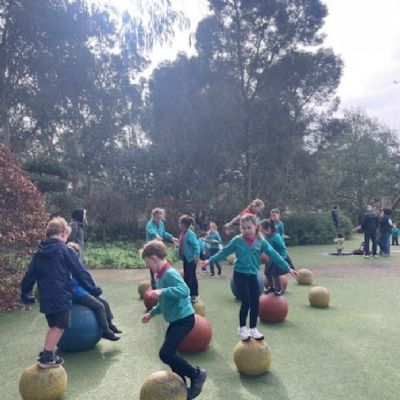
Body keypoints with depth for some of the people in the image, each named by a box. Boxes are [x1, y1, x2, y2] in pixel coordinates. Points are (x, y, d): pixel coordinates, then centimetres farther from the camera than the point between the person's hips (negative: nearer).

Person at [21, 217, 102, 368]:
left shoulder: (39, 252, 9)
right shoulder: (65, 251, -10)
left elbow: (29, 275, 13)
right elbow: (80, 273, -9)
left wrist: (25, 293, 26)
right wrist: (93, 289, -2)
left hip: (46, 297, 7)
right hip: (61, 296, -7)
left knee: (53, 325, 21)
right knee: (60, 326, 5)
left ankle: (46, 354, 23)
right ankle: (47, 357, 6)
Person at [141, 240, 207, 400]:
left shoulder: (169, 273, -20)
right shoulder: (161, 275, 10)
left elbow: (184, 290, -35)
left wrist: (162, 291, -40)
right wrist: (151, 313, 23)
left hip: (184, 319, -10)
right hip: (176, 320, 10)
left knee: (165, 354, -12)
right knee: (169, 353, 15)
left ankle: (196, 374, 4)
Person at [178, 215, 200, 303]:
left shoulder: (190, 234, -20)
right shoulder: (183, 234, 5)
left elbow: (196, 245, -24)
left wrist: (197, 256, -29)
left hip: (191, 258, -9)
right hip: (185, 258, 9)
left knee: (192, 276, 0)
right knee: (186, 276, 16)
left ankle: (195, 295, 11)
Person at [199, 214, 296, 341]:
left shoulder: (261, 242, -4)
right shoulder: (237, 241, -9)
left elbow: (274, 255, -3)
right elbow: (224, 252, 1)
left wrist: (287, 268, -3)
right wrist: (210, 260, 3)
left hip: (253, 275, 3)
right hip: (240, 275, -3)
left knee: (255, 302, 7)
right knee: (246, 302, -7)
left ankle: (253, 329, 25)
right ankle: (242, 328, 14)